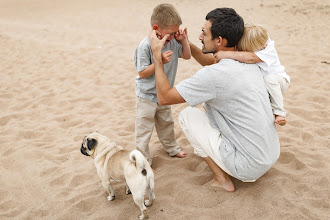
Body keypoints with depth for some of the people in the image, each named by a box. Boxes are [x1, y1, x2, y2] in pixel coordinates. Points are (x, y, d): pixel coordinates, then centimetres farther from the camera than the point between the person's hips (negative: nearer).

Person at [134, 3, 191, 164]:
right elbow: (142, 73, -23)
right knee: (144, 129, 3)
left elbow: (187, 55, 8)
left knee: (166, 123, 25)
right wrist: (160, 61, -33)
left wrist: (183, 40, -8)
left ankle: (172, 148, 45)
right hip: (147, 96, -6)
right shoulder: (145, 46, -25)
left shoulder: (173, 42, -5)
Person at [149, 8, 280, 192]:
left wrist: (157, 55, -9)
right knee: (211, 103, 22)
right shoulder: (248, 61, 1)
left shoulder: (214, 75, -25)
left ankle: (222, 179, 7)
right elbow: (209, 60, 23)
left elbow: (165, 97, -15)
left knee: (187, 115, 2)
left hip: (249, 167, -8)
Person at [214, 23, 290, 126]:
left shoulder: (268, 51, -36)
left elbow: (250, 58, -54)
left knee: (269, 79, -39)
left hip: (279, 79, -7)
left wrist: (226, 54, -55)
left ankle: (279, 113, -25)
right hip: (260, 81, 7)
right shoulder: (251, 46, -16)